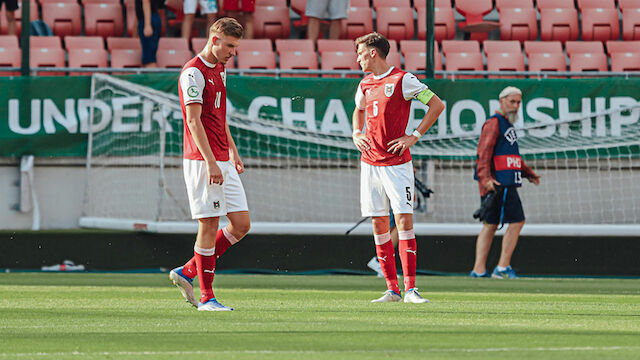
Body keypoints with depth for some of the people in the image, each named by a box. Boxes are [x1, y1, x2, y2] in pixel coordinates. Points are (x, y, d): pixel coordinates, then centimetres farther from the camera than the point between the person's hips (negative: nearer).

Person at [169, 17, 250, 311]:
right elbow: (193, 121, -18)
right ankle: (206, 297, -1)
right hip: (201, 161, -9)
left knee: (241, 223, 5)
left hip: (222, 160, 9)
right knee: (209, 225, -7)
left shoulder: (220, 70, 17)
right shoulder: (193, 72, -12)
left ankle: (187, 273, 15)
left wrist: (233, 152, 23)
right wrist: (210, 162, -23)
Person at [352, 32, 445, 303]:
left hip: (397, 162, -6)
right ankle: (392, 289, 7)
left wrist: (414, 137, -9)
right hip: (370, 162, 6)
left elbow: (437, 105, -7)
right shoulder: (365, 85, 12)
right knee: (379, 225, 3)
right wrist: (356, 134, 14)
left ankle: (410, 288, -13)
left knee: (404, 221, -12)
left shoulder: (402, 80, -7)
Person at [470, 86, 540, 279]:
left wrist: (528, 173, 32)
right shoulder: (494, 123, -8)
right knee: (517, 221, -10)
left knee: (491, 225, 7)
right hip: (498, 182, -10)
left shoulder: (508, 125, 23)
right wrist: (486, 178, -28)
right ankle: (503, 267, -10)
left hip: (504, 184, 10)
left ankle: (479, 270, 6)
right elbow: (484, 151, -18)